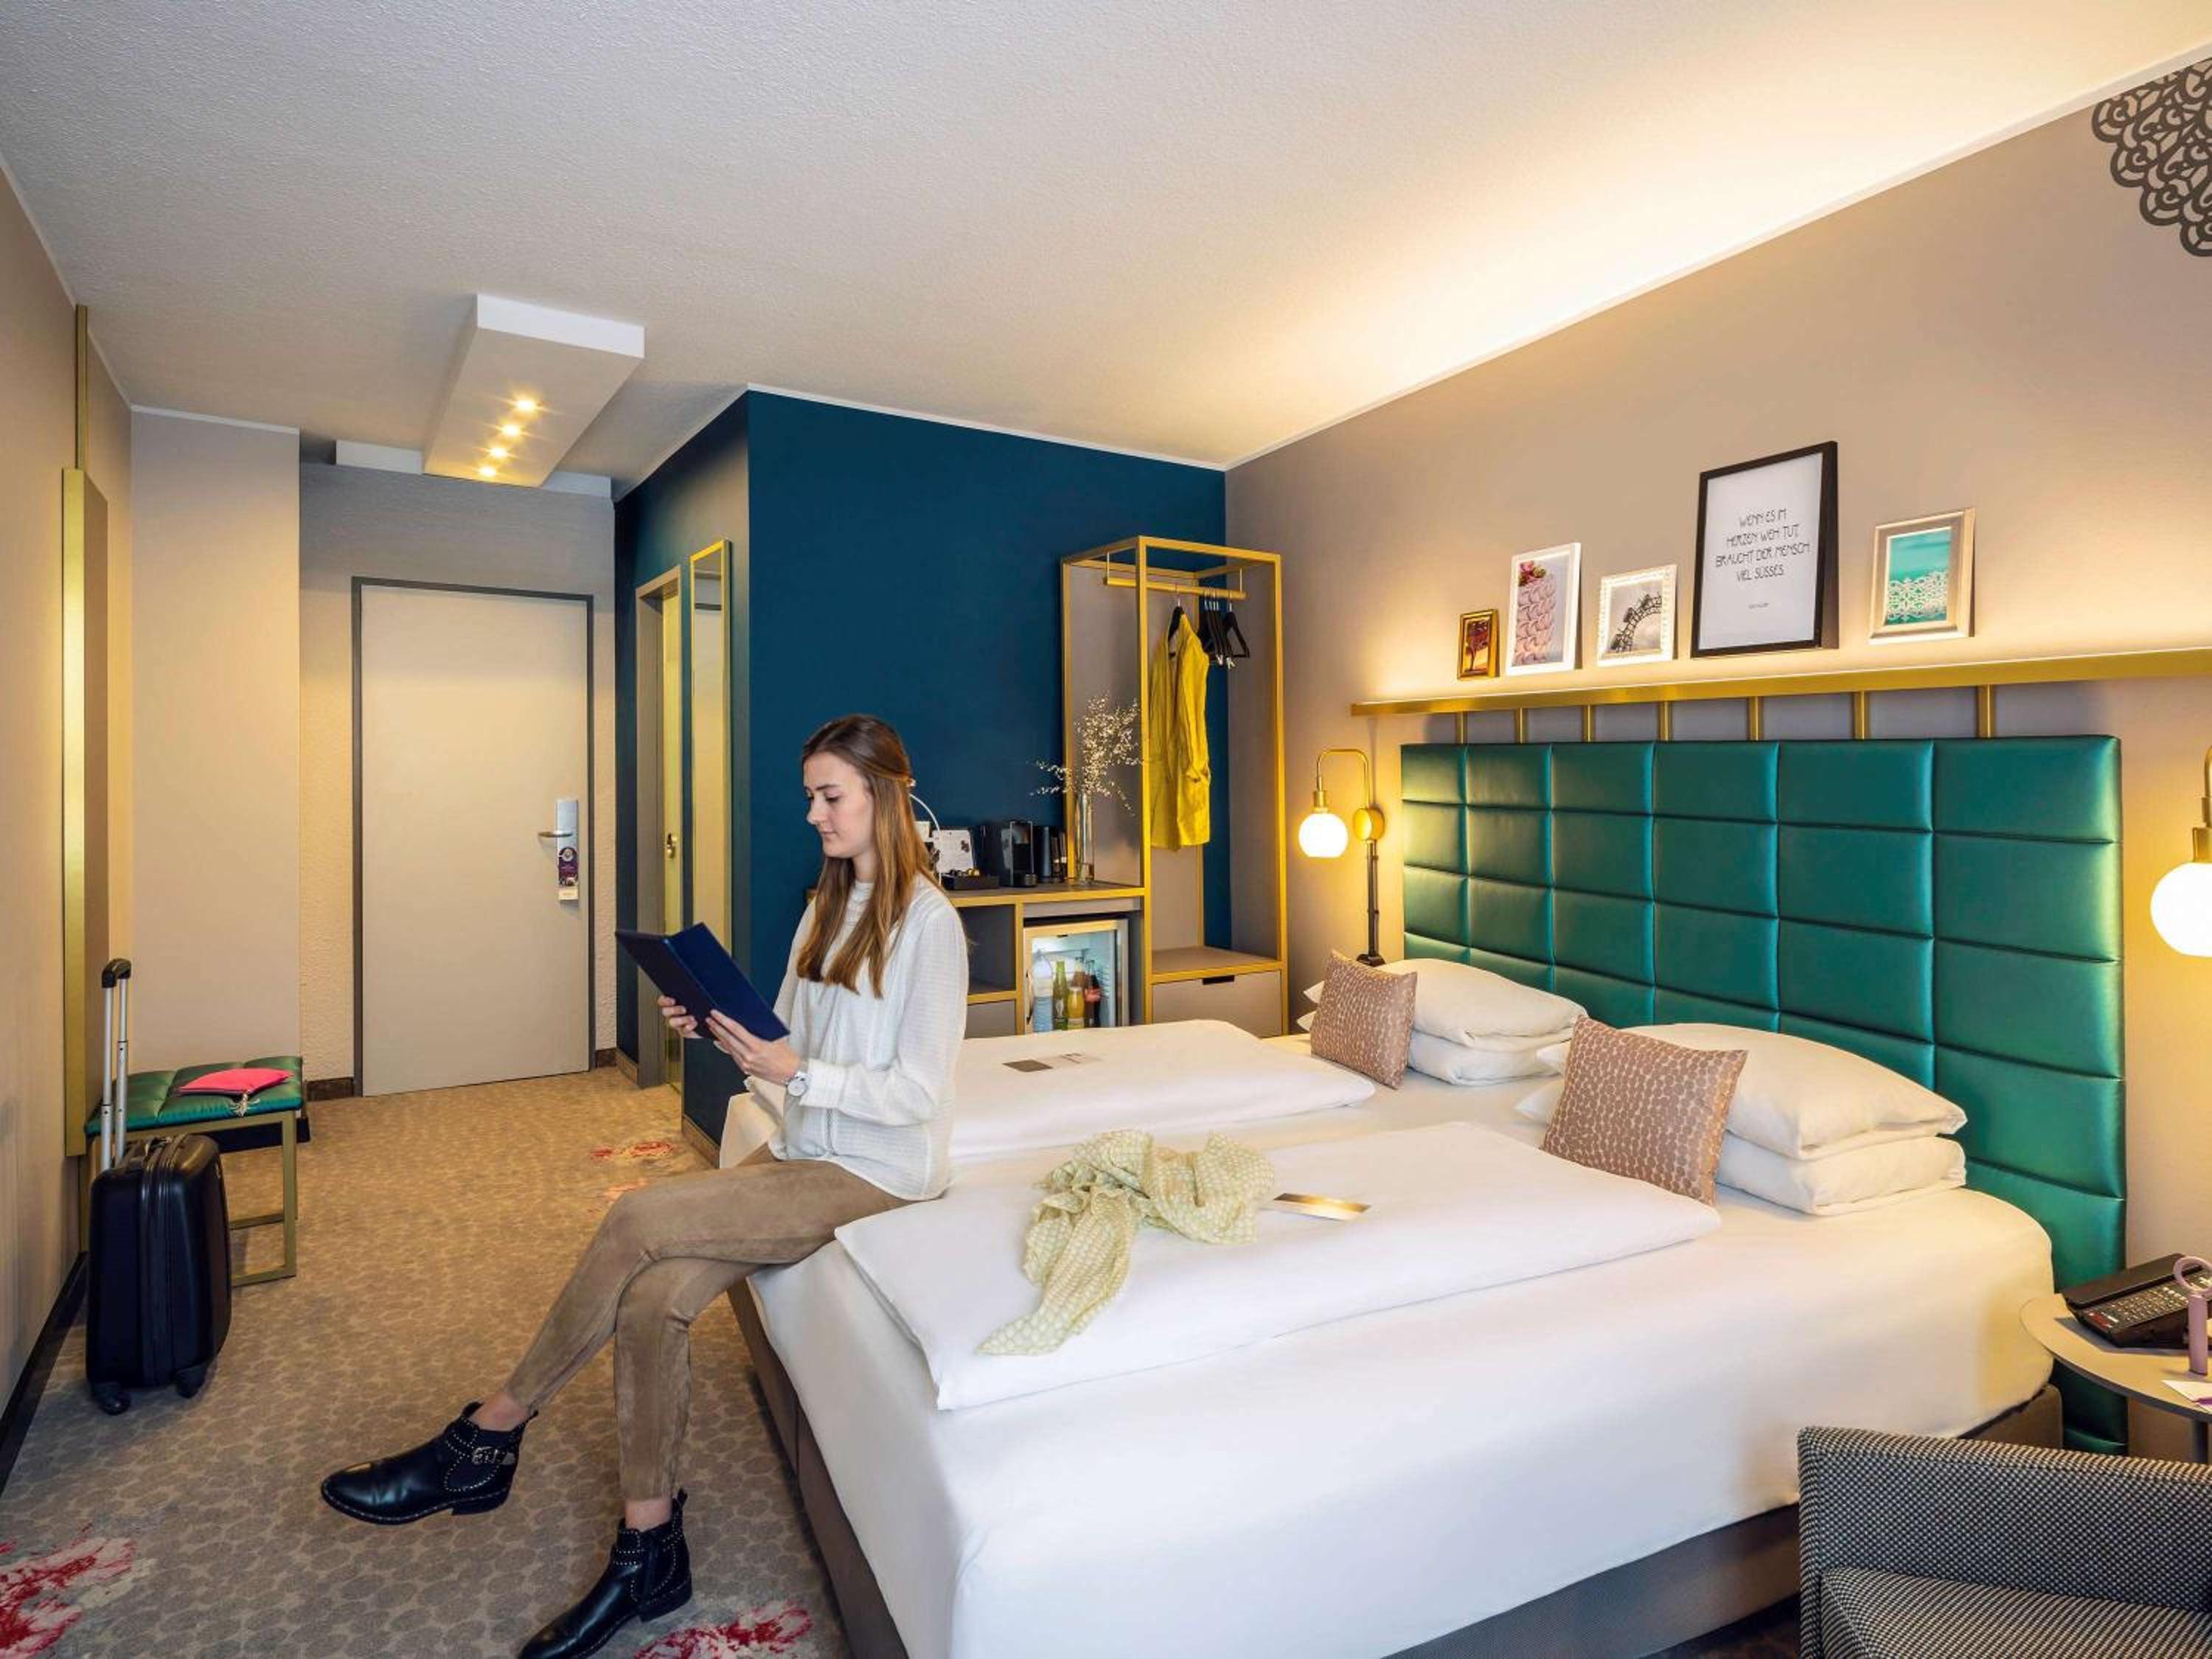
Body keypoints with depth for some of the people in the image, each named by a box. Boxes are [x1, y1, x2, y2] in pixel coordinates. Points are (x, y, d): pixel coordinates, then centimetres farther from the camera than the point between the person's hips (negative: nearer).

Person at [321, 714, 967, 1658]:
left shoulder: (928, 923, -14)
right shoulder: (826, 905, 13)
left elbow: (916, 1093, -17)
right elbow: (793, 1043, 15)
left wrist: (796, 1076, -24)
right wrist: (717, 1029, -1)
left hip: (876, 1173, -7)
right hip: (800, 1153, 7)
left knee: (639, 1219, -19)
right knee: (653, 1298, -14)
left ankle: (490, 1435, 2)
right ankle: (649, 1552, 2)